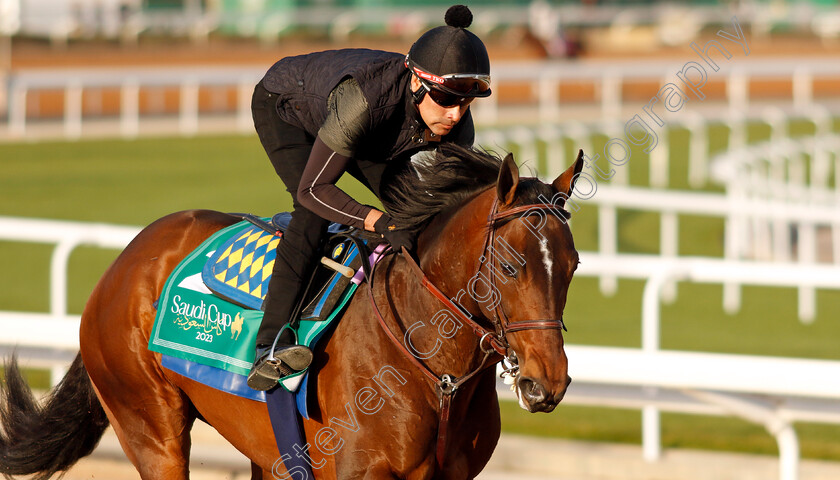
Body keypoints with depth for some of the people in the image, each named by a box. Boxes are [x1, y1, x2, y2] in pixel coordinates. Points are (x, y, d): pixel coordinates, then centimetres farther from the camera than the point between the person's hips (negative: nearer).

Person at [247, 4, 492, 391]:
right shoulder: (365, 99, -46)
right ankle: (272, 341, -36)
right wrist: (381, 223, -50)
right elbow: (312, 190, -39)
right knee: (312, 213, -29)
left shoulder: (457, 127, -28)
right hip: (282, 106, -6)